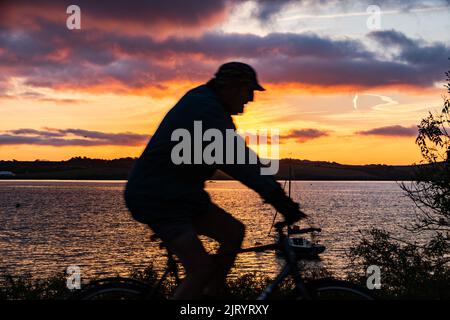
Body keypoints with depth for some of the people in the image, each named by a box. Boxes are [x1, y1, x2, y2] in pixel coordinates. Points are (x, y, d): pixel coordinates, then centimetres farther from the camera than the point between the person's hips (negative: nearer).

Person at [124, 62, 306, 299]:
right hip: (157, 198, -10)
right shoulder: (203, 108, -21)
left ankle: (212, 294, 14)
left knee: (234, 232, 5)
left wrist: (272, 187, 7)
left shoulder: (212, 107, 12)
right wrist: (278, 198, -32)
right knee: (202, 268, -17)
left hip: (180, 193, 10)